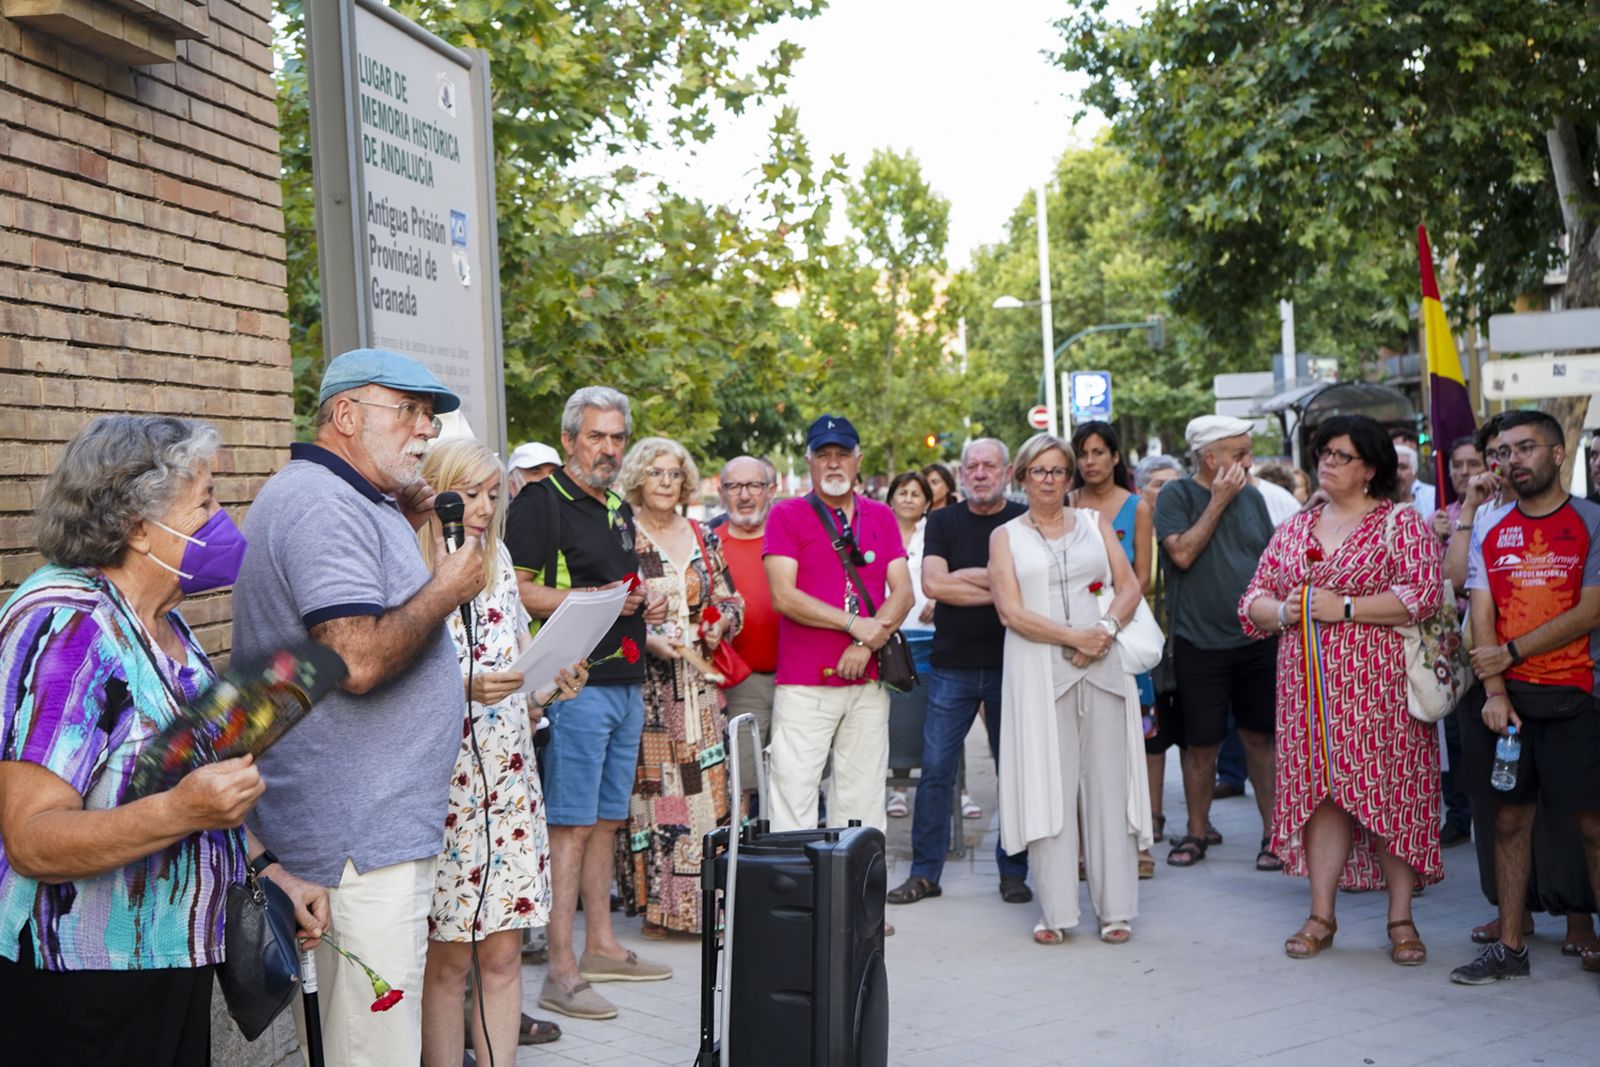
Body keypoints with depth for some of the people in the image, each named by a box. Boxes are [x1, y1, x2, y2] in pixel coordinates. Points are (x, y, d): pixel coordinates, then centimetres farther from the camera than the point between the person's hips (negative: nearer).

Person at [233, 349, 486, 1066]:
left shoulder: (351, 500, 16)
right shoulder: (321, 504, -18)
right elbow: (358, 659, -27)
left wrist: (400, 530, 16)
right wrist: (449, 589, -13)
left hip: (377, 825, 11)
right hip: (361, 837, -11)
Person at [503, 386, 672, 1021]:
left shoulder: (621, 510, 19)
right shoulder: (541, 503, -7)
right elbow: (516, 589, -14)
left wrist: (646, 604, 10)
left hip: (627, 682, 8)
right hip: (576, 683, -8)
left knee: (606, 821, 14)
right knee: (569, 825, -8)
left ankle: (601, 946, 24)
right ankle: (561, 972, -4)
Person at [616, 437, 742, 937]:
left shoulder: (704, 538, 12)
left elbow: (729, 600, 16)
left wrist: (720, 625, -5)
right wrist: (650, 639, -18)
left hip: (699, 683, 4)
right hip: (645, 682, -4)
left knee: (706, 786, 4)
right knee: (652, 787, -4)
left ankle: (702, 900, 13)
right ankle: (656, 904, 4)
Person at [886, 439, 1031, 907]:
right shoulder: (942, 522, 7)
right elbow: (932, 584, -7)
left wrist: (964, 576, -11)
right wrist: (998, 591, -11)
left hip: (1010, 663, 0)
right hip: (952, 664, 1)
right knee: (935, 771, 1)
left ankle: (1013, 871, 18)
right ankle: (925, 872, 10)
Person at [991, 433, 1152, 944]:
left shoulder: (1094, 523, 14)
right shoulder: (1006, 536, 7)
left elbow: (1130, 586, 8)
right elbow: (1011, 611, -4)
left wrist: (1107, 628, -11)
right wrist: (1074, 637, -13)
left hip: (1103, 668, 2)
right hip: (1040, 672, -1)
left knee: (1108, 783, 1)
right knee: (1047, 785, -2)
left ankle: (1116, 908, 7)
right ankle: (1056, 911, 3)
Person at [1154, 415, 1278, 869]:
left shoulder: (1252, 497, 10)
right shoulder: (1176, 496, -3)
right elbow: (1183, 553, -16)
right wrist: (1218, 501, -12)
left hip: (1257, 640, 3)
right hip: (1200, 642, -3)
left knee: (1261, 737, 6)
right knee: (1202, 744, 3)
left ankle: (1272, 830, 15)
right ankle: (1198, 830, 20)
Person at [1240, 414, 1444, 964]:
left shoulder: (1401, 523, 0)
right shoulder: (1294, 530, 16)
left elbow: (1423, 593, -13)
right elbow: (1253, 600, 17)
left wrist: (1345, 607, -15)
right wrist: (1282, 611, -5)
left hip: (1379, 686, -4)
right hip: (1309, 687, 4)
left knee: (1390, 795, -2)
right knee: (1322, 793, 4)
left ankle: (1401, 920, 10)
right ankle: (1321, 917, 10)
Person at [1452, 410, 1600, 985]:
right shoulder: (1490, 532, 10)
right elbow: (1483, 616, 4)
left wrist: (1510, 652, -12)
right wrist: (1494, 692, -8)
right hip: (1507, 698, 4)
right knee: (1510, 819, 7)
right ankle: (1510, 947, 15)